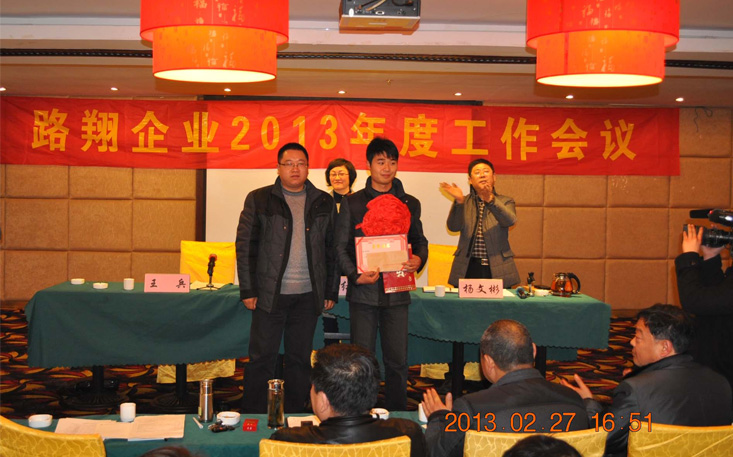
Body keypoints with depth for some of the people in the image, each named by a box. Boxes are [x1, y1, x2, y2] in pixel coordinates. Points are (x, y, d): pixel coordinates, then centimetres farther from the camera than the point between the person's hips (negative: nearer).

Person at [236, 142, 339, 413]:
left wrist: (331, 291, 6)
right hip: (269, 293, -2)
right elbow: (245, 246, 1)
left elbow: (332, 248, 11)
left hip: (308, 296, 2)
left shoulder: (324, 203, 8)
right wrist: (248, 290, -5)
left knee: (300, 359, 9)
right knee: (261, 358, 2)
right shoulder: (259, 200, 2)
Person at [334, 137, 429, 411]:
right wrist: (355, 275, -12)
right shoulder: (352, 203, 5)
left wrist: (419, 259, -6)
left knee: (398, 361, 4)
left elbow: (419, 240, 16)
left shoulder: (410, 204, 11)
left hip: (397, 291, 2)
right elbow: (341, 246, 3)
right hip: (364, 291, -1)